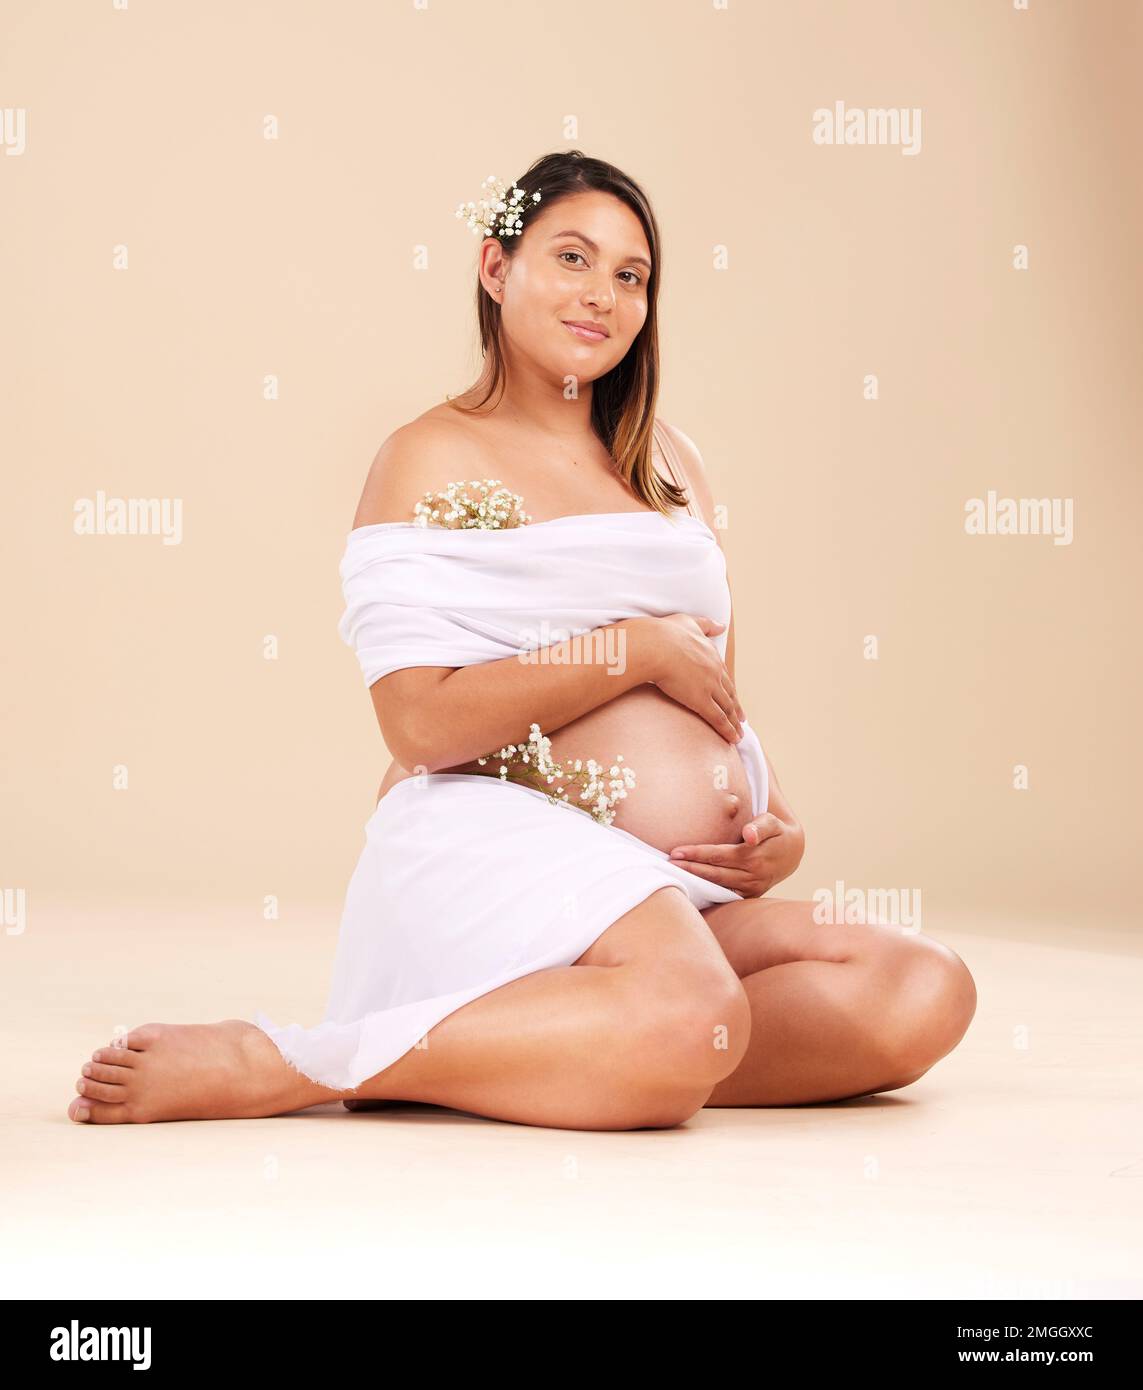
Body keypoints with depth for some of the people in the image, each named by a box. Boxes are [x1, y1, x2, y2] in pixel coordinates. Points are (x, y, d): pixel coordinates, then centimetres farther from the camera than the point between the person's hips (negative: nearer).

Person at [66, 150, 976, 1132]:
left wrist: (780, 827, 7)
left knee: (927, 993, -19)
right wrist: (638, 650, -7)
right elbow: (423, 724, -10)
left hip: (695, 889, 7)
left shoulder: (669, 462, 24)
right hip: (504, 843, -7)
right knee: (687, 1015, -38)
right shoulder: (432, 460, 3)